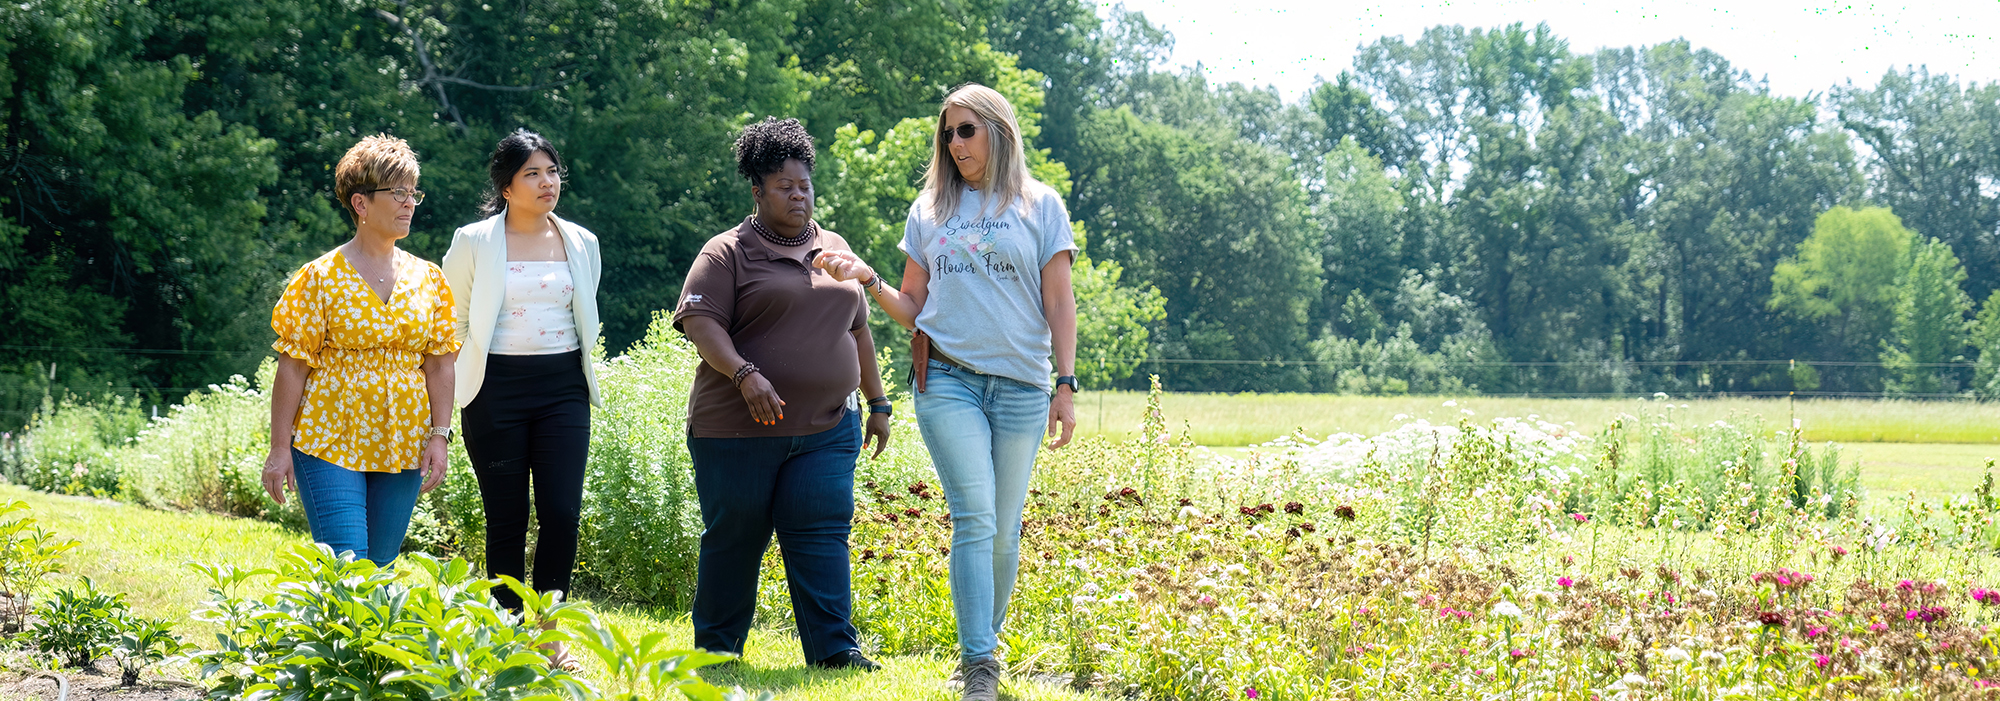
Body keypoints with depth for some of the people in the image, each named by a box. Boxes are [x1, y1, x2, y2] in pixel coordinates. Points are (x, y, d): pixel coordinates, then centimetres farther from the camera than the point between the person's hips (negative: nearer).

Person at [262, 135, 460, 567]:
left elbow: (440, 365, 10)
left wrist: (439, 436, 0)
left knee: (380, 568, 6)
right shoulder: (320, 278, -3)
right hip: (331, 446, -4)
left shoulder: (428, 280, 10)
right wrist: (280, 448, -7)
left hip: (403, 449, 4)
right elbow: (292, 366, -4)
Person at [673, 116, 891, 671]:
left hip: (826, 430, 4)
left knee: (822, 532, -6)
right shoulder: (728, 253, -1)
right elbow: (700, 321, -12)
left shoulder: (835, 250, 17)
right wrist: (745, 374, -26)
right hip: (739, 431, -4)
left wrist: (877, 402, 20)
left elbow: (857, 331, 23)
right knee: (734, 538, 3)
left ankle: (835, 648, -6)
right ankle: (716, 647, 15)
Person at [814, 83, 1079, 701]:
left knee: (1003, 532, 3)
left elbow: (1059, 302, 6)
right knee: (973, 518, -14)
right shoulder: (929, 209, 14)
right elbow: (913, 308, 17)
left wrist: (1065, 386, -1)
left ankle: (985, 644, 20)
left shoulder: (1039, 205, 8)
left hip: (1020, 386, 0)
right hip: (947, 379, 0)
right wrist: (867, 280, -1)